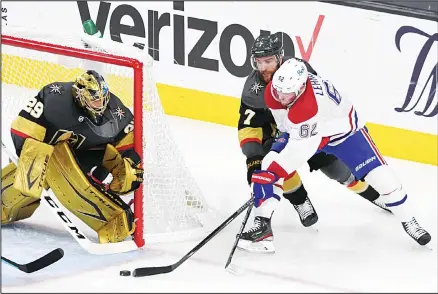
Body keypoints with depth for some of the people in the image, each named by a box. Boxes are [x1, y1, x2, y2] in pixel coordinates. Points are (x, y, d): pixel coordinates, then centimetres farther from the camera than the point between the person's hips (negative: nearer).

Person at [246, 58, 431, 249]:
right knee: (270, 164, -16)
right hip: (300, 130, 6)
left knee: (378, 174, -10)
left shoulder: (308, 105, -44)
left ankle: (408, 221, 11)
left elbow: (301, 147, -45)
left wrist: (272, 174, -47)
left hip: (344, 129, -6)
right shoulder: (274, 90, -22)